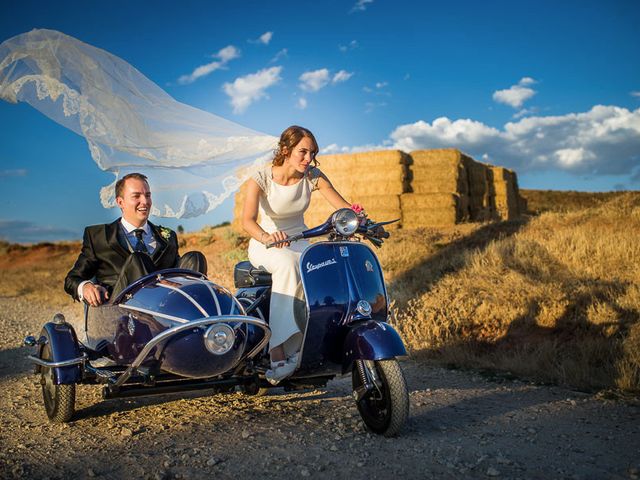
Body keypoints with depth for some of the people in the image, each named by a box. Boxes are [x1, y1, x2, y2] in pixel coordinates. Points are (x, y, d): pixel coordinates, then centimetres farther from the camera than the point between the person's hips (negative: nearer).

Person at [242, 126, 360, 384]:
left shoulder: (313, 176, -5)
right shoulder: (261, 178, -15)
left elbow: (343, 206, -11)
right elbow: (248, 220, -29)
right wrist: (266, 237, -52)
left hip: (299, 242, 4)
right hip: (265, 244, -3)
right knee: (287, 266, -39)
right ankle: (277, 352, -42)